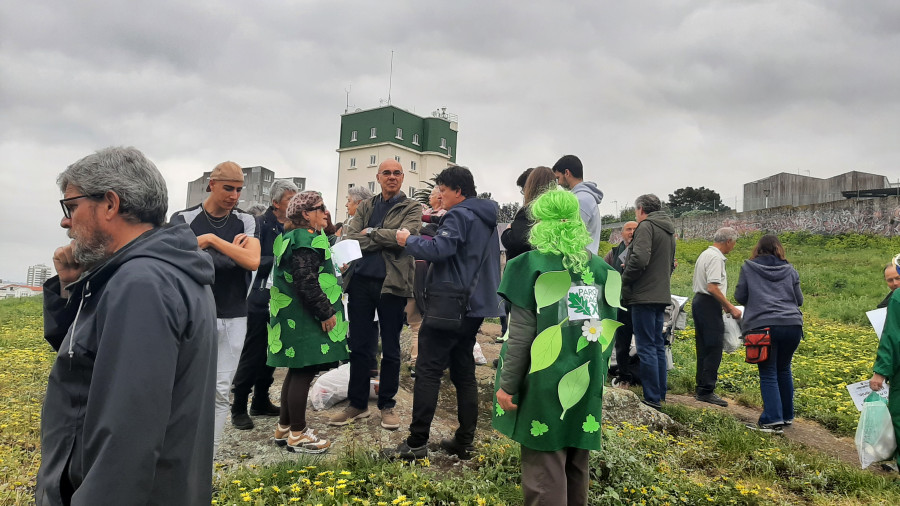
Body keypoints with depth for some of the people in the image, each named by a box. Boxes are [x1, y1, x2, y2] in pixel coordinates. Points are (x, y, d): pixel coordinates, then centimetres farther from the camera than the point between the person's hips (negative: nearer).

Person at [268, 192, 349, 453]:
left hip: (292, 315, 11)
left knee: (297, 371, 18)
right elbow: (306, 281, -25)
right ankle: (297, 434, 8)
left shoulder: (293, 237, 16)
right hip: (304, 320, -11)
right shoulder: (306, 240, -18)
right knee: (304, 373, -2)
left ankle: (284, 426, 28)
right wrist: (326, 312, -20)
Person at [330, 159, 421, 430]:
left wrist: (370, 233, -8)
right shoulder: (365, 207, 13)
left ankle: (387, 405, 20)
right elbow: (349, 238, -2)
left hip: (392, 283, -3)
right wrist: (385, 241, -13)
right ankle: (357, 404, 22)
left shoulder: (411, 208, 2)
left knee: (390, 349, 7)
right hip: (361, 281, 3)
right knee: (359, 346, 10)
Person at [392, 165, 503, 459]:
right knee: (464, 371, 13)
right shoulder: (486, 218, 17)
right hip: (476, 305, 9)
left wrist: (408, 241, -10)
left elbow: (438, 249, -25)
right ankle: (465, 441, 16)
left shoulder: (459, 215, -12)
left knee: (428, 371, -5)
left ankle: (417, 443, -3)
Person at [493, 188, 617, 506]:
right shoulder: (599, 268, 3)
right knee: (576, 466, 18)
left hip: (544, 385, -5)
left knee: (544, 470, 4)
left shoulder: (532, 266, -11)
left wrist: (508, 385, -6)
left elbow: (521, 335, -13)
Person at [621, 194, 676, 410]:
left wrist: (625, 280, -9)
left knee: (646, 347, -6)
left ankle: (652, 398, -5)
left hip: (644, 295, -9)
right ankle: (660, 394, 21)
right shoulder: (668, 230, 20)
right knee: (658, 345, 15)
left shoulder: (646, 226, -11)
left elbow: (640, 259, -22)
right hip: (662, 295, 9)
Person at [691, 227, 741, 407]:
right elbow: (712, 288, -23)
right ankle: (707, 391, -6)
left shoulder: (706, 254, 17)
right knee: (714, 347, -7)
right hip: (709, 305, -10)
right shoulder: (716, 257, -15)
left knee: (704, 348, 12)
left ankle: (701, 388, 16)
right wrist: (731, 308, -17)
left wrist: (724, 304, 22)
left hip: (699, 301, 10)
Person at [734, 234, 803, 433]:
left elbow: (740, 296, 6)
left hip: (763, 326, -3)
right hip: (792, 325, 3)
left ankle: (773, 420, -6)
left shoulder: (748, 268, 5)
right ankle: (787, 415, 27)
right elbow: (799, 300, 15)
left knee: (768, 373, 2)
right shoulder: (790, 270, 11)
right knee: (784, 370, 19)